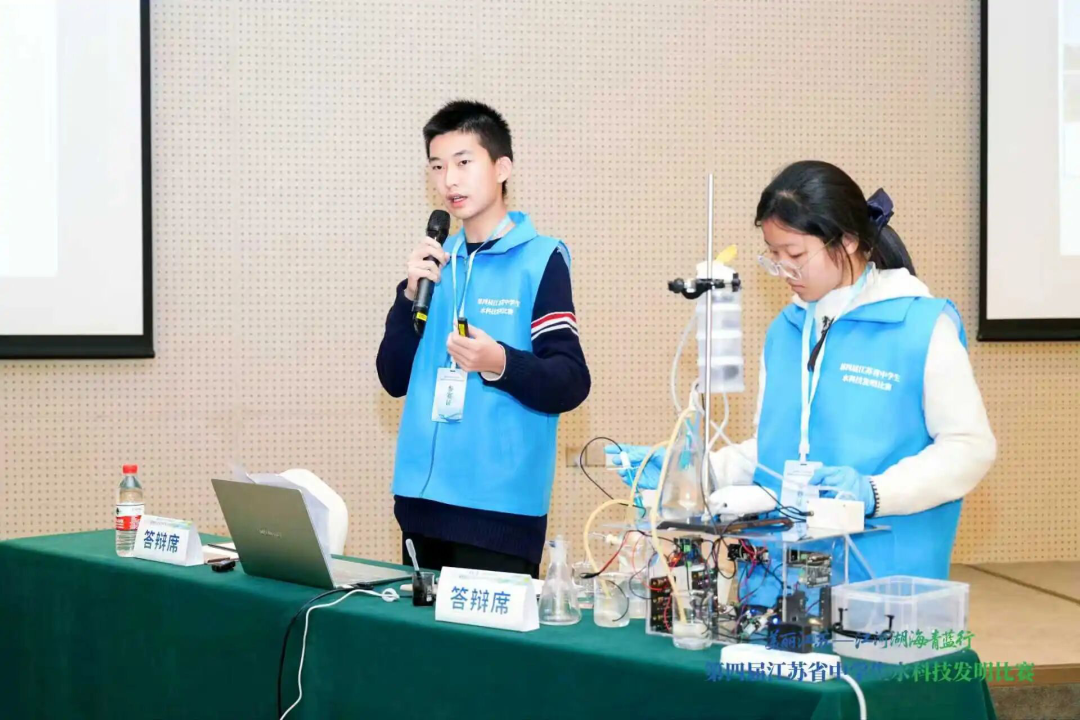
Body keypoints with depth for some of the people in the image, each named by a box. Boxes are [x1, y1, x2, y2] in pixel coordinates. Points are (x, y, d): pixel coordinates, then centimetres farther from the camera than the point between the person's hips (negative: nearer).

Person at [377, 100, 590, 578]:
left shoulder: (540, 259, -4)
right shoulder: (437, 261, 12)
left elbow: (571, 384, -9)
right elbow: (393, 379, 10)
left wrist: (502, 364, -26)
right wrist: (411, 295, -4)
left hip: (501, 503, -5)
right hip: (420, 497, 6)